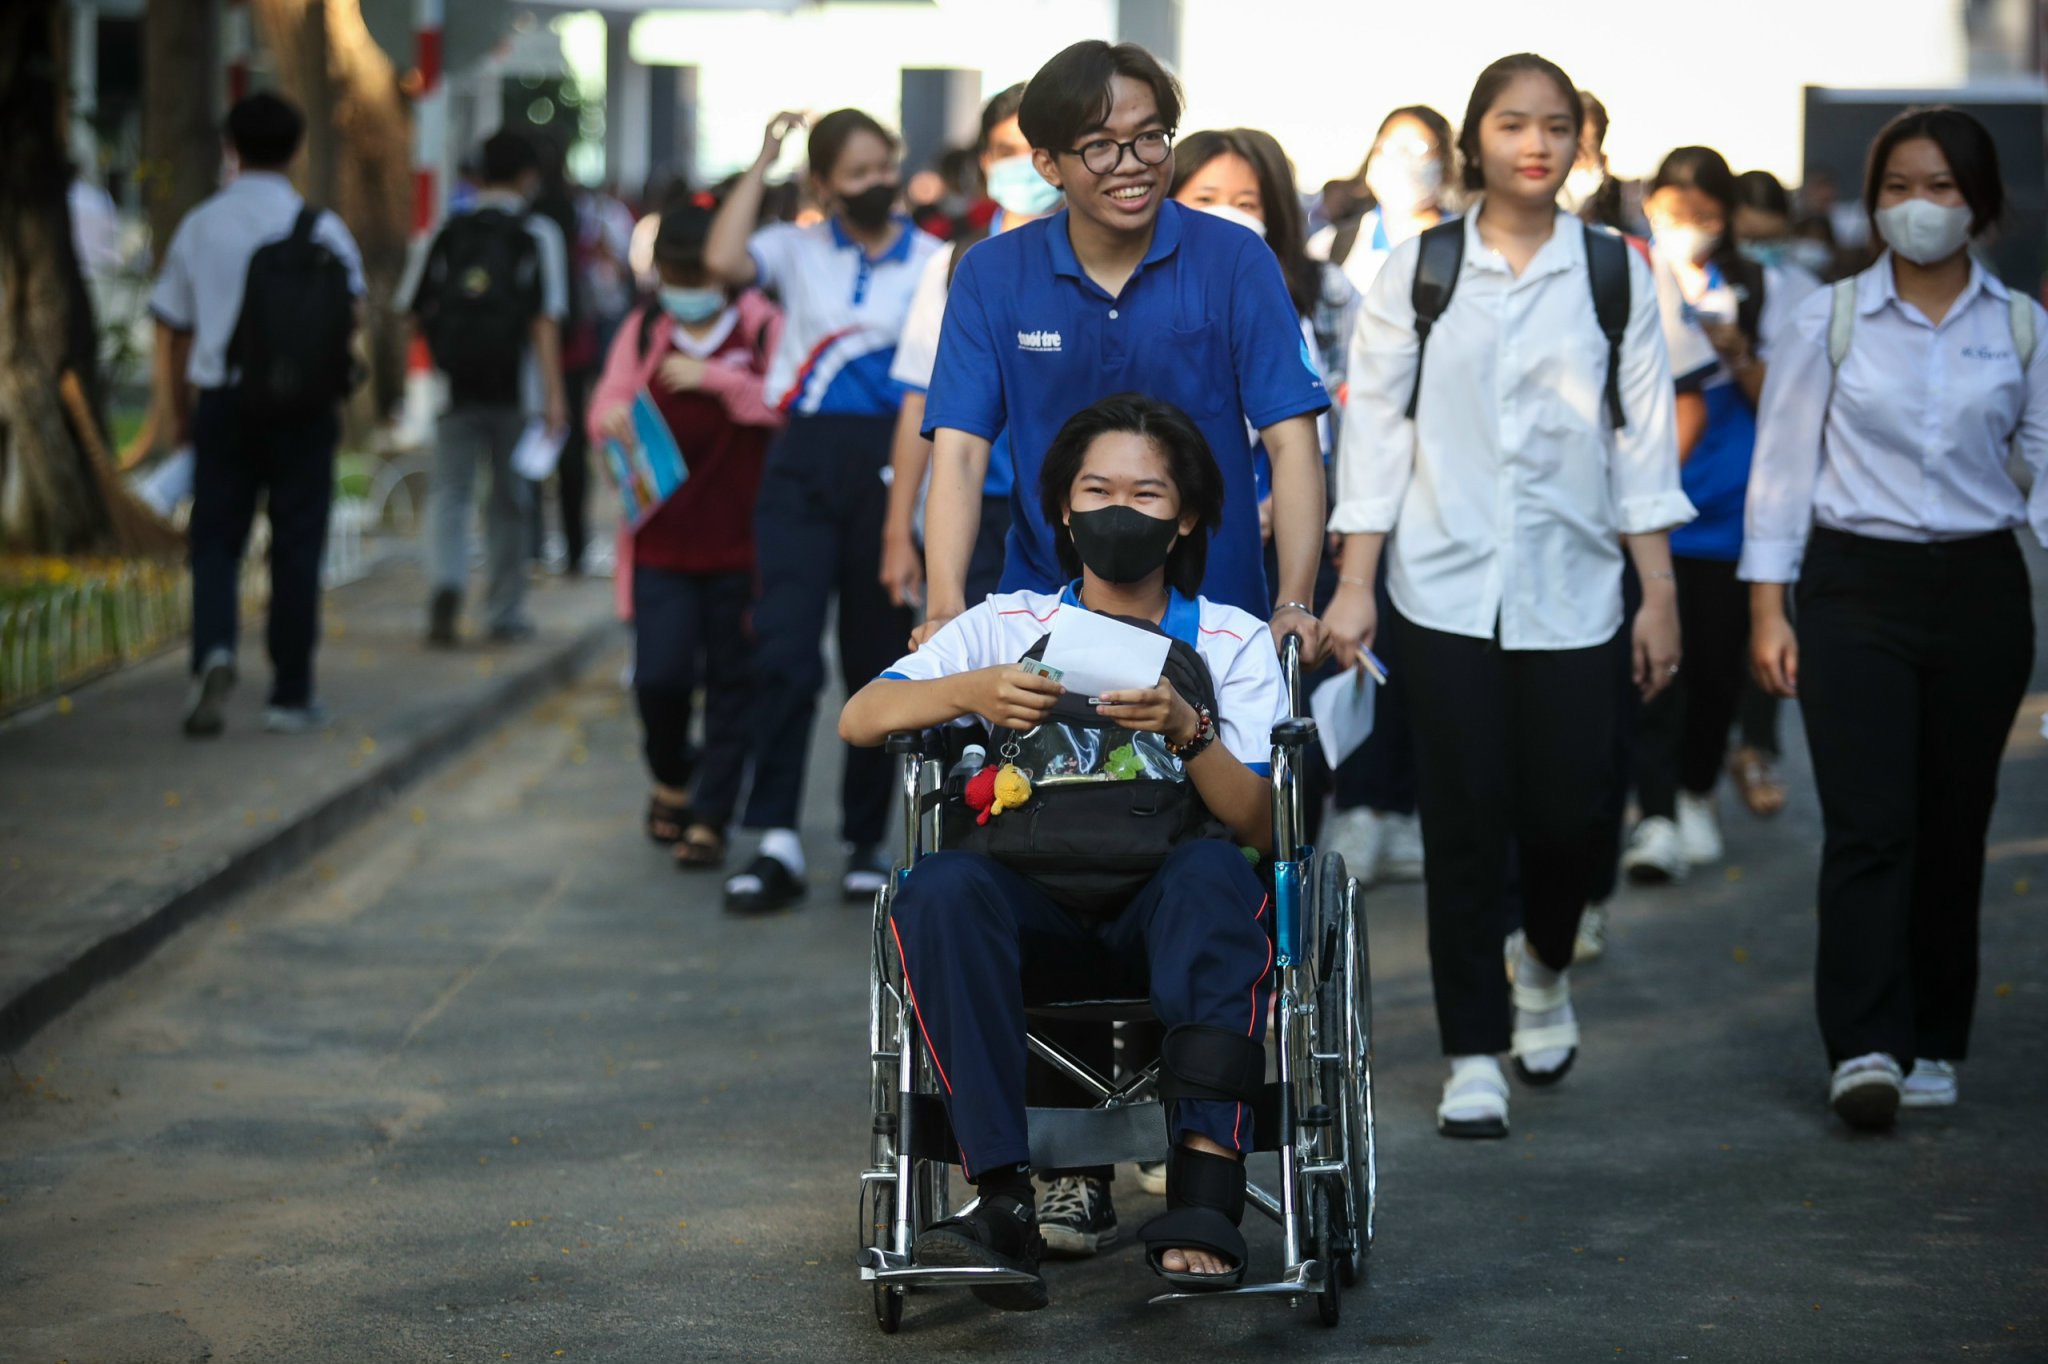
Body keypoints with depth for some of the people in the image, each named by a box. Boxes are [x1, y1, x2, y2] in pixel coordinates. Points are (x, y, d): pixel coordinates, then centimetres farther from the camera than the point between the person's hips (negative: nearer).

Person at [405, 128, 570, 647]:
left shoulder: (449, 232, 5)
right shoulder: (537, 234, -3)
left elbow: (414, 307, 7)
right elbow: (546, 319, -9)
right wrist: (554, 395, -10)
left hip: (456, 386, 1)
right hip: (514, 389, -1)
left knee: (450, 495, 4)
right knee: (509, 501, 10)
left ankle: (446, 582, -22)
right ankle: (505, 613, 16)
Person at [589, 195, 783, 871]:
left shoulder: (764, 327, -1)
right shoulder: (644, 329, 9)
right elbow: (606, 406, 11)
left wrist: (713, 377, -20)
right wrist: (612, 420, -13)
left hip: (739, 541, -2)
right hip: (663, 538, 2)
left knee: (731, 682, 2)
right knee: (660, 674, -6)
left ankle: (710, 818, 11)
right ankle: (671, 781, 23)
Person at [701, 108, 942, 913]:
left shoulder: (935, 263, 8)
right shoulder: (797, 251, 10)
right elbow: (722, 260, -10)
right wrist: (762, 163, -3)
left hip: (893, 460, 0)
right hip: (805, 459, 0)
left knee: (877, 658, 6)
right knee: (783, 645, -11)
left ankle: (866, 840, 16)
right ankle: (775, 841, -10)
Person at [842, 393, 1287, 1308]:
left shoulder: (1232, 644, 11)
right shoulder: (1007, 625, 14)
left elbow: (1257, 827, -1)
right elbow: (859, 719, 1)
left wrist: (1187, 729, -20)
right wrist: (973, 692, -18)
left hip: (1166, 919, -1)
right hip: (1038, 911, 1)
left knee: (1215, 872, -35)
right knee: (941, 886, -31)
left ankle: (1205, 1199, -43)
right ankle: (1005, 1203, -38)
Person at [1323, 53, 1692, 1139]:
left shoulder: (1614, 273, 4)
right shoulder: (1416, 270, 1)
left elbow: (1644, 440, 5)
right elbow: (1373, 432, 2)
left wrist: (1660, 594, 2)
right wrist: (1354, 587, -2)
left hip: (1571, 589, 1)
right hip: (1446, 585, -1)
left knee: (1569, 811, 0)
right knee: (1464, 823, 0)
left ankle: (1545, 969, 33)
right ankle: (1473, 1058, 9)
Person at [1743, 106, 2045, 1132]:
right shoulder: (1828, 322, 2)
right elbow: (1783, 467, 3)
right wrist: (1767, 609, -2)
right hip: (1856, 588, -2)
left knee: (1954, 826, 7)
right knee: (1869, 826, -12)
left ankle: (1934, 1044, 17)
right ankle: (1862, 1049, -16)